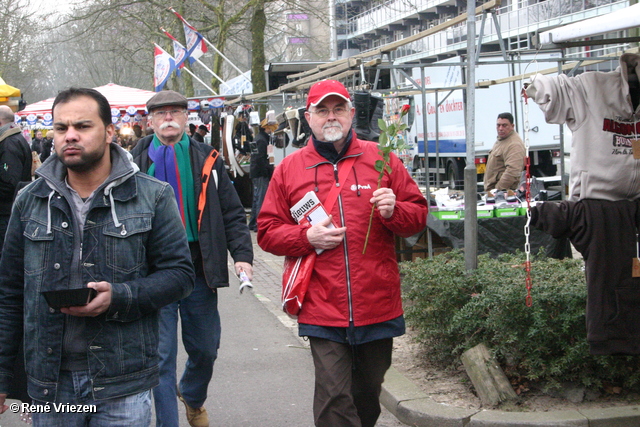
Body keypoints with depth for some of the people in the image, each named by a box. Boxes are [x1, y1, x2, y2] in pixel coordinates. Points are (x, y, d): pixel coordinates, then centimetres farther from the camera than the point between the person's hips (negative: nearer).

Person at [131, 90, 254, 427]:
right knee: (162, 355, 0)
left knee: (205, 348, 15)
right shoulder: (136, 162, 2)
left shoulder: (207, 160, 6)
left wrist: (242, 254, -8)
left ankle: (193, 397, 45)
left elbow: (232, 213, 5)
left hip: (200, 271, 2)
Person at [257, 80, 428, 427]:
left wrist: (393, 211, -15)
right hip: (323, 309, -1)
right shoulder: (289, 169, 6)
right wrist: (307, 238, -11)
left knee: (369, 393, 16)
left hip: (378, 306, 2)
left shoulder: (381, 159, 5)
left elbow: (419, 215, 7)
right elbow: (267, 231, 6)